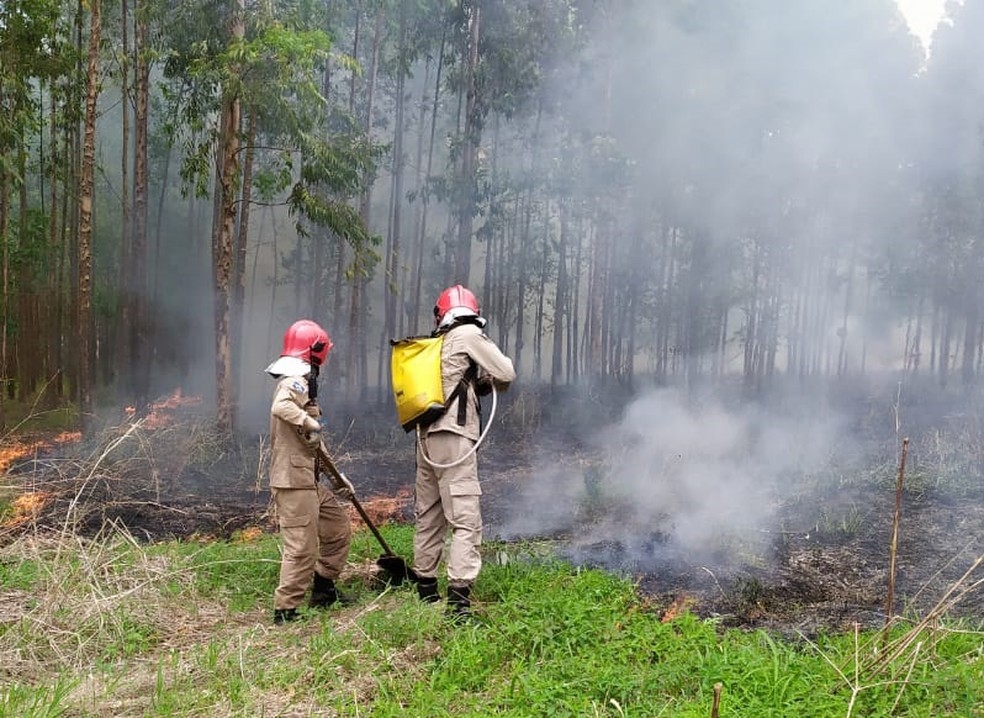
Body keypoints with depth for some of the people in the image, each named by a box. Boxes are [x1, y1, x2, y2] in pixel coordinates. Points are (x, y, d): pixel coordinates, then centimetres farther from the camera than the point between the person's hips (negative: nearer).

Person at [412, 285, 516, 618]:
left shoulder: (434, 345, 17)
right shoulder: (469, 335, -3)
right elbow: (506, 376, -2)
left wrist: (479, 382, 14)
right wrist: (490, 378, 18)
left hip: (426, 437, 8)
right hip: (453, 437, -7)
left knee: (428, 516, 16)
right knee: (466, 519, -9)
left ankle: (425, 588, 28)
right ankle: (459, 597, -16)